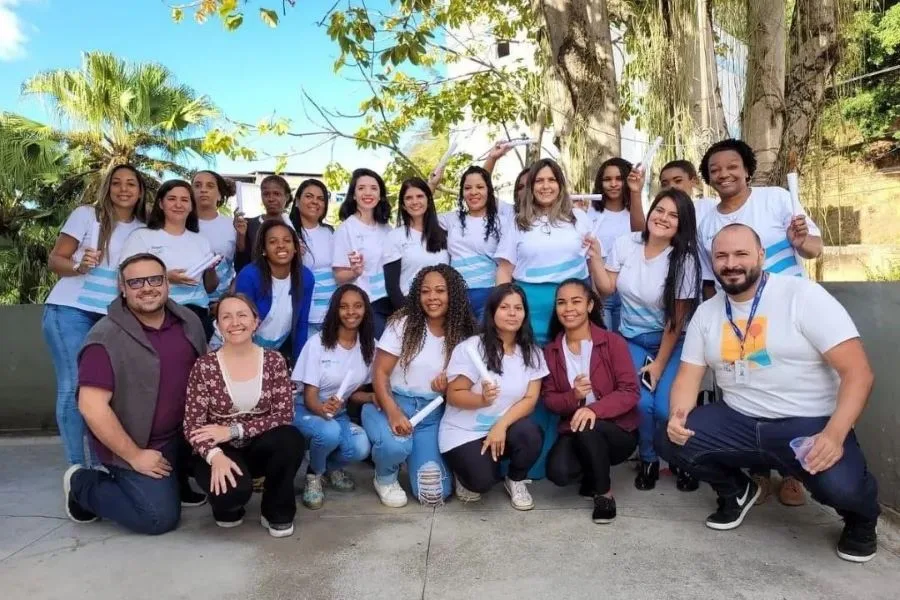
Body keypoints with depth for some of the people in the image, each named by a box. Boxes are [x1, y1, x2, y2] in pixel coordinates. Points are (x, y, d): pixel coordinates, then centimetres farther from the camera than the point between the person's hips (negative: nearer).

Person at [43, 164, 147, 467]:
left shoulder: (143, 230, 9)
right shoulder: (86, 215, -1)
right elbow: (54, 260, -2)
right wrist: (79, 266, -21)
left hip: (113, 318, 3)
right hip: (70, 310, -3)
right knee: (73, 385, -7)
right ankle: (76, 467, 1)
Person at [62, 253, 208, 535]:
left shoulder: (189, 322, 0)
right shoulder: (106, 339, -20)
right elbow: (92, 407, -23)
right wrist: (135, 456, -19)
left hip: (183, 435, 7)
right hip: (136, 445, -6)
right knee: (161, 517, -10)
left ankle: (176, 481, 23)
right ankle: (82, 483, 12)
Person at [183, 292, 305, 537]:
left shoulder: (274, 361, -4)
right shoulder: (204, 366, -8)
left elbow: (284, 414, -11)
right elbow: (192, 424, -10)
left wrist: (233, 430, -20)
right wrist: (215, 455, -31)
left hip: (261, 449, 2)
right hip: (221, 452, -2)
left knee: (292, 440, -32)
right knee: (233, 489, -34)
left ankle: (276, 511, -3)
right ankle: (229, 506, 8)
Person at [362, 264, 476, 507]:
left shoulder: (462, 334, 1)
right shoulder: (403, 323, -8)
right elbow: (380, 372, -10)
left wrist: (449, 385, -16)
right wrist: (393, 412, -25)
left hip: (432, 413, 3)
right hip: (394, 404, -2)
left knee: (434, 492, -9)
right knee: (395, 444, -37)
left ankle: (414, 452, 26)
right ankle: (385, 478, 1)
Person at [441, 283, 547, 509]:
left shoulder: (532, 352, -2)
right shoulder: (470, 347, -14)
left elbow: (530, 399, -7)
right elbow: (454, 396, -12)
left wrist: (502, 425, -22)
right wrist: (482, 399, -32)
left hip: (505, 427, 3)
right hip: (463, 432, -3)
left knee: (530, 435, -29)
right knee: (481, 480, -27)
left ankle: (516, 481, 5)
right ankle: (467, 474, 13)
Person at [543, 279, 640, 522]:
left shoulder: (613, 342, -8)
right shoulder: (551, 351, 3)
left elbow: (630, 392, -14)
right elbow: (549, 398, 2)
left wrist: (594, 409, -32)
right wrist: (572, 397, -21)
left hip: (618, 430, -2)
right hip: (574, 430, 3)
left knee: (588, 427, -36)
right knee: (558, 472, -27)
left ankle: (604, 493, -8)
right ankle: (593, 472, 11)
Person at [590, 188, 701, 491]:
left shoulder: (684, 260, -14)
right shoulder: (625, 244, -6)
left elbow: (676, 319, -12)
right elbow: (607, 288, -2)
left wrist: (659, 364, -11)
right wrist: (594, 257, -16)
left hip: (670, 343, -2)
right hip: (632, 341, 2)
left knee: (666, 408, -20)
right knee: (641, 403, -19)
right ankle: (648, 460, 12)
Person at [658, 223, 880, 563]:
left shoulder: (803, 295, -10)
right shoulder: (706, 312, 5)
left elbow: (858, 372, -15)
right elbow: (688, 377, 6)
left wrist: (834, 434, -29)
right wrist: (678, 416, -16)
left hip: (811, 424, -4)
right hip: (740, 422, 4)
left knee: (840, 485, -32)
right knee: (671, 440, -15)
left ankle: (860, 517, 10)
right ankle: (736, 491, 15)